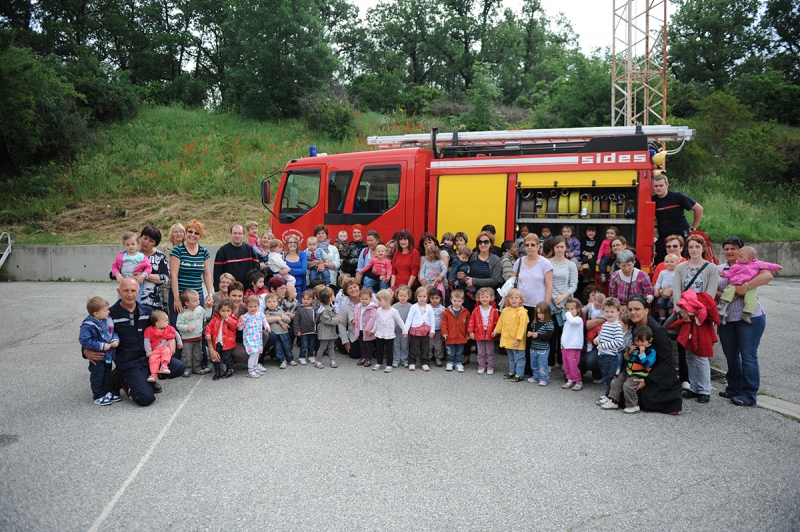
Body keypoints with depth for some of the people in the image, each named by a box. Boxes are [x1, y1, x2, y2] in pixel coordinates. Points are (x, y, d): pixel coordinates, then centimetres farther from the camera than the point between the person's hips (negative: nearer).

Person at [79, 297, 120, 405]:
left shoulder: (108, 321, 0)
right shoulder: (88, 326, -22)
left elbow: (113, 332, 13)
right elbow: (84, 340, -25)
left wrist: (115, 340, -9)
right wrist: (101, 346, -25)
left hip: (108, 355, 7)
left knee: (107, 375, 18)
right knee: (97, 376, 4)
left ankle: (107, 392, 32)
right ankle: (99, 396, 17)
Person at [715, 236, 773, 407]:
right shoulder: (719, 269, 13)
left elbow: (768, 276, -18)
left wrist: (746, 286, -28)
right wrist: (723, 295, -14)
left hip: (750, 317, -5)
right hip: (726, 319, 5)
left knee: (748, 357, -3)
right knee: (731, 356, 14)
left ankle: (749, 395, 4)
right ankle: (734, 388, 28)